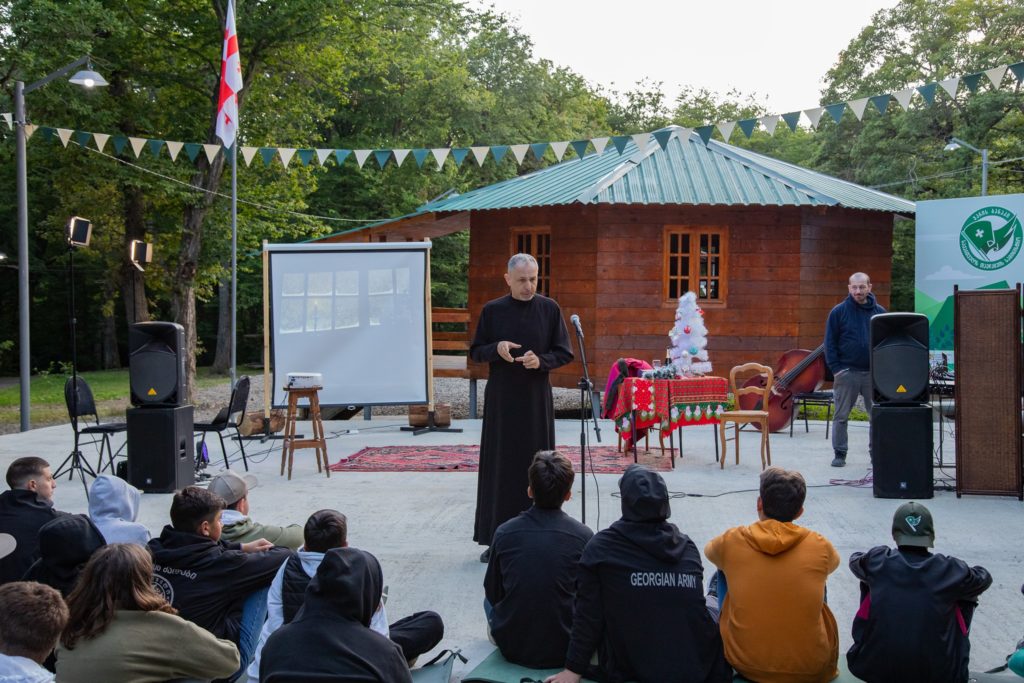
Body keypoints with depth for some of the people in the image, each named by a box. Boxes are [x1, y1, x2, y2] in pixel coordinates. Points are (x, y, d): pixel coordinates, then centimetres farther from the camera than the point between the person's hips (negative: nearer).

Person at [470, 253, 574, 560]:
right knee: (499, 465, 2)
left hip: (537, 399, 0)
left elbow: (565, 353, 3)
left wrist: (541, 360, -16)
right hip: (501, 399, 0)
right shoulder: (492, 310, 1)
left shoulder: (549, 309, 1)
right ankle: (495, 538, 9)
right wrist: (496, 348, -15)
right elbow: (475, 351, 6)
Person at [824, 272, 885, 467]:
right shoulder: (839, 312, -1)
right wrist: (836, 369, -8)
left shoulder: (879, 312, 7)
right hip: (846, 372, -2)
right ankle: (839, 453, 12)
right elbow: (830, 343, 0)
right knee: (841, 416, 3)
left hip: (873, 372, 2)